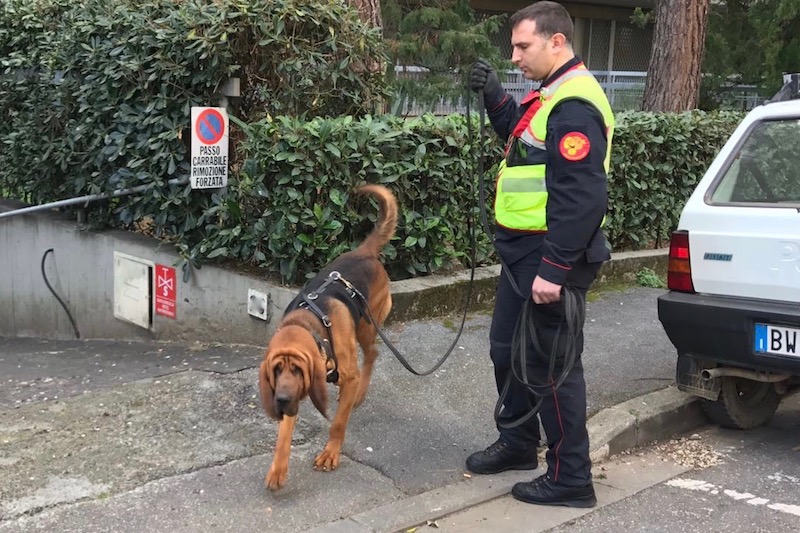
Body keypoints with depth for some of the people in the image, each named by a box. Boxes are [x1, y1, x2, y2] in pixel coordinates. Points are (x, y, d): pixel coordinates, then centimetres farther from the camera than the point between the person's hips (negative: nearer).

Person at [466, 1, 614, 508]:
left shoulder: (574, 106, -21)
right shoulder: (554, 94, 12)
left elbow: (581, 196, -27)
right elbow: (524, 139, 28)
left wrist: (554, 269, -28)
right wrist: (496, 97, 12)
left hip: (550, 258, -11)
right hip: (525, 253, 11)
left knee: (551, 366, -1)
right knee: (507, 349, 21)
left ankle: (571, 480, 13)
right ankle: (518, 443, 38)